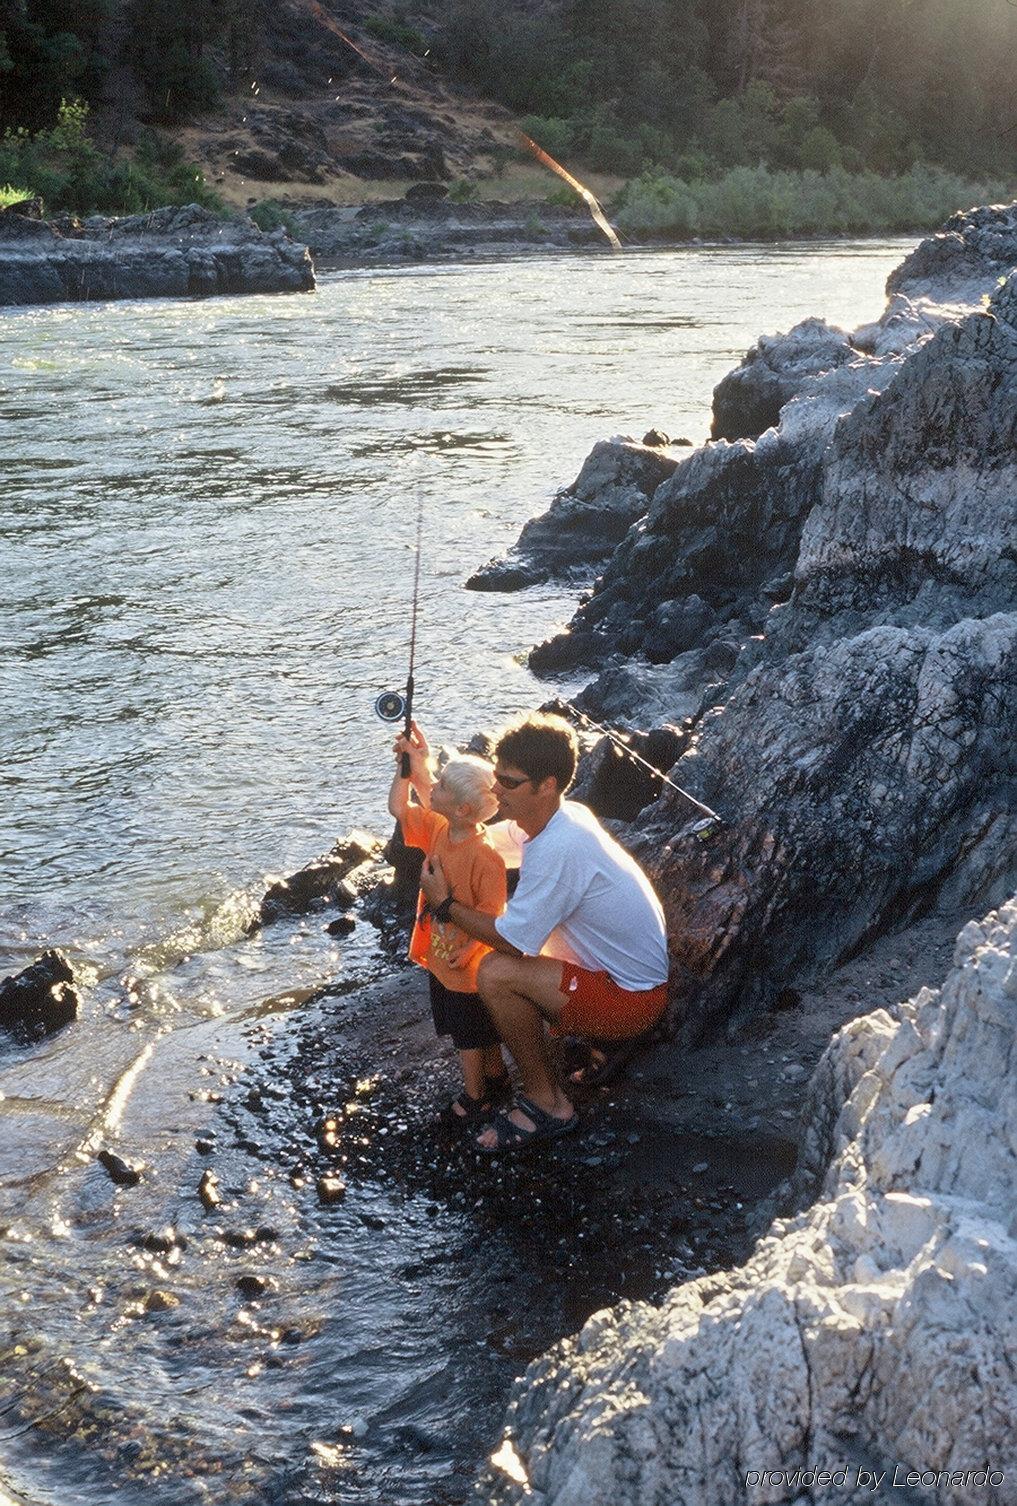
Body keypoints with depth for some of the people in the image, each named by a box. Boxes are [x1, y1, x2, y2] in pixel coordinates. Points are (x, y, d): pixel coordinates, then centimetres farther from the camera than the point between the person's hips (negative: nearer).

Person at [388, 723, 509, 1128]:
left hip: (467, 968, -8)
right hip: (440, 956, 8)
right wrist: (408, 766, -6)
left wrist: (466, 950, -29)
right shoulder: (437, 829, -6)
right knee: (479, 1032, 25)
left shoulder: (484, 856, -30)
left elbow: (491, 913, -27)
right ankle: (494, 1076, 44)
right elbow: (398, 808, 4)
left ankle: (474, 1097, 29)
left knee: (470, 1033, 11)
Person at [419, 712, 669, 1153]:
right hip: (626, 972, 10)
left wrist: (445, 904, -10)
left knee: (495, 973, -22)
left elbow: (510, 940, -23)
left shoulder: (557, 849, -29)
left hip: (630, 1000, -10)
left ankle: (547, 1102, -4)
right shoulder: (557, 817, -1)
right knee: (505, 959, 15)